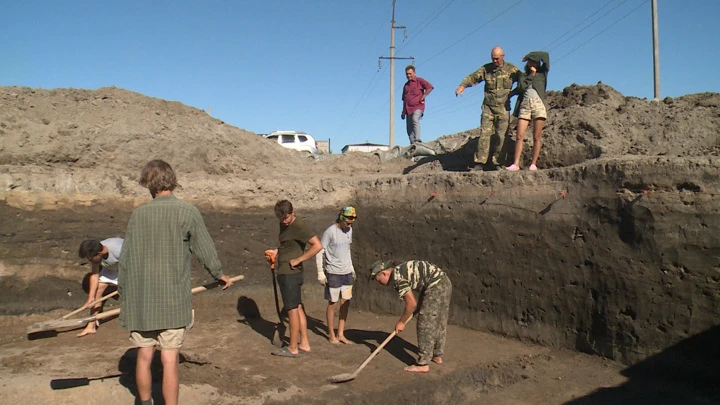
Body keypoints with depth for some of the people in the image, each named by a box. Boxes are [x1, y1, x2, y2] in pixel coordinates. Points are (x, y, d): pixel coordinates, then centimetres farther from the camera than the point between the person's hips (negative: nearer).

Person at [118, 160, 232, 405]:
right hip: (173, 301, -3)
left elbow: (125, 259, 5)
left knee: (144, 356, 17)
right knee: (170, 362, 3)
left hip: (140, 301, 4)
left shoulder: (138, 214, 0)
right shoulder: (187, 212, -9)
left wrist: (124, 294, 18)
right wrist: (219, 274, 18)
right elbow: (205, 250, -1)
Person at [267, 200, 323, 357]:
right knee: (298, 308, 13)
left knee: (292, 309, -1)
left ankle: (293, 348, 8)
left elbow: (317, 245, -23)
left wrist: (298, 260, -20)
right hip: (285, 272, 10)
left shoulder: (298, 226, -16)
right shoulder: (284, 224, 12)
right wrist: (277, 251, 7)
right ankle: (304, 344, 22)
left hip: (290, 273, -10)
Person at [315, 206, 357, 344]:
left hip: (347, 272, 6)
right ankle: (331, 334, 18)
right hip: (333, 274, -6)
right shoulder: (330, 231, -16)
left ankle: (340, 334, 20)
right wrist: (320, 272, -15)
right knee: (332, 303, 4)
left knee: (346, 303, 9)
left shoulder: (349, 229, 6)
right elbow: (319, 251, -13)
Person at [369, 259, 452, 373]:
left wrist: (401, 322, -2)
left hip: (436, 286, -10)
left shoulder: (397, 278, -14)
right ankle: (437, 356, 34)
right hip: (445, 282, 10)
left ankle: (423, 364, 2)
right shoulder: (399, 271, 15)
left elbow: (412, 304, -13)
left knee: (425, 324, -3)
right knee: (439, 322, 20)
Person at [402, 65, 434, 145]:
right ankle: (412, 144, 4)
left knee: (415, 120, -31)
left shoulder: (419, 81, 4)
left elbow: (430, 87, -10)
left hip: (418, 107, -7)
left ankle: (417, 140, -42)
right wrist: (403, 111, 21)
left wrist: (422, 97, -11)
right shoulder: (406, 85, 23)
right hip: (408, 108, 7)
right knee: (409, 128, 1)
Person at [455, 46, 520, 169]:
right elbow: (473, 77, 1)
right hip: (488, 107, 1)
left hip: (503, 108, -1)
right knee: (484, 133, -7)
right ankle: (480, 162, -7)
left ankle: (498, 163, 4)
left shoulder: (511, 69, 4)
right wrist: (462, 85, -17)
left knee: (501, 135, -2)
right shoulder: (486, 68, 7)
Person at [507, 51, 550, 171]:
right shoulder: (523, 75, 19)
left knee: (537, 137, -4)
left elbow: (546, 55, 6)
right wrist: (531, 75, 6)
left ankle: (533, 163, -2)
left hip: (538, 104, -1)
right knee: (520, 136, -8)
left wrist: (529, 55, 13)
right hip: (524, 106, 1)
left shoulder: (542, 73, 16)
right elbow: (521, 87, 1)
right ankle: (516, 164, -10)